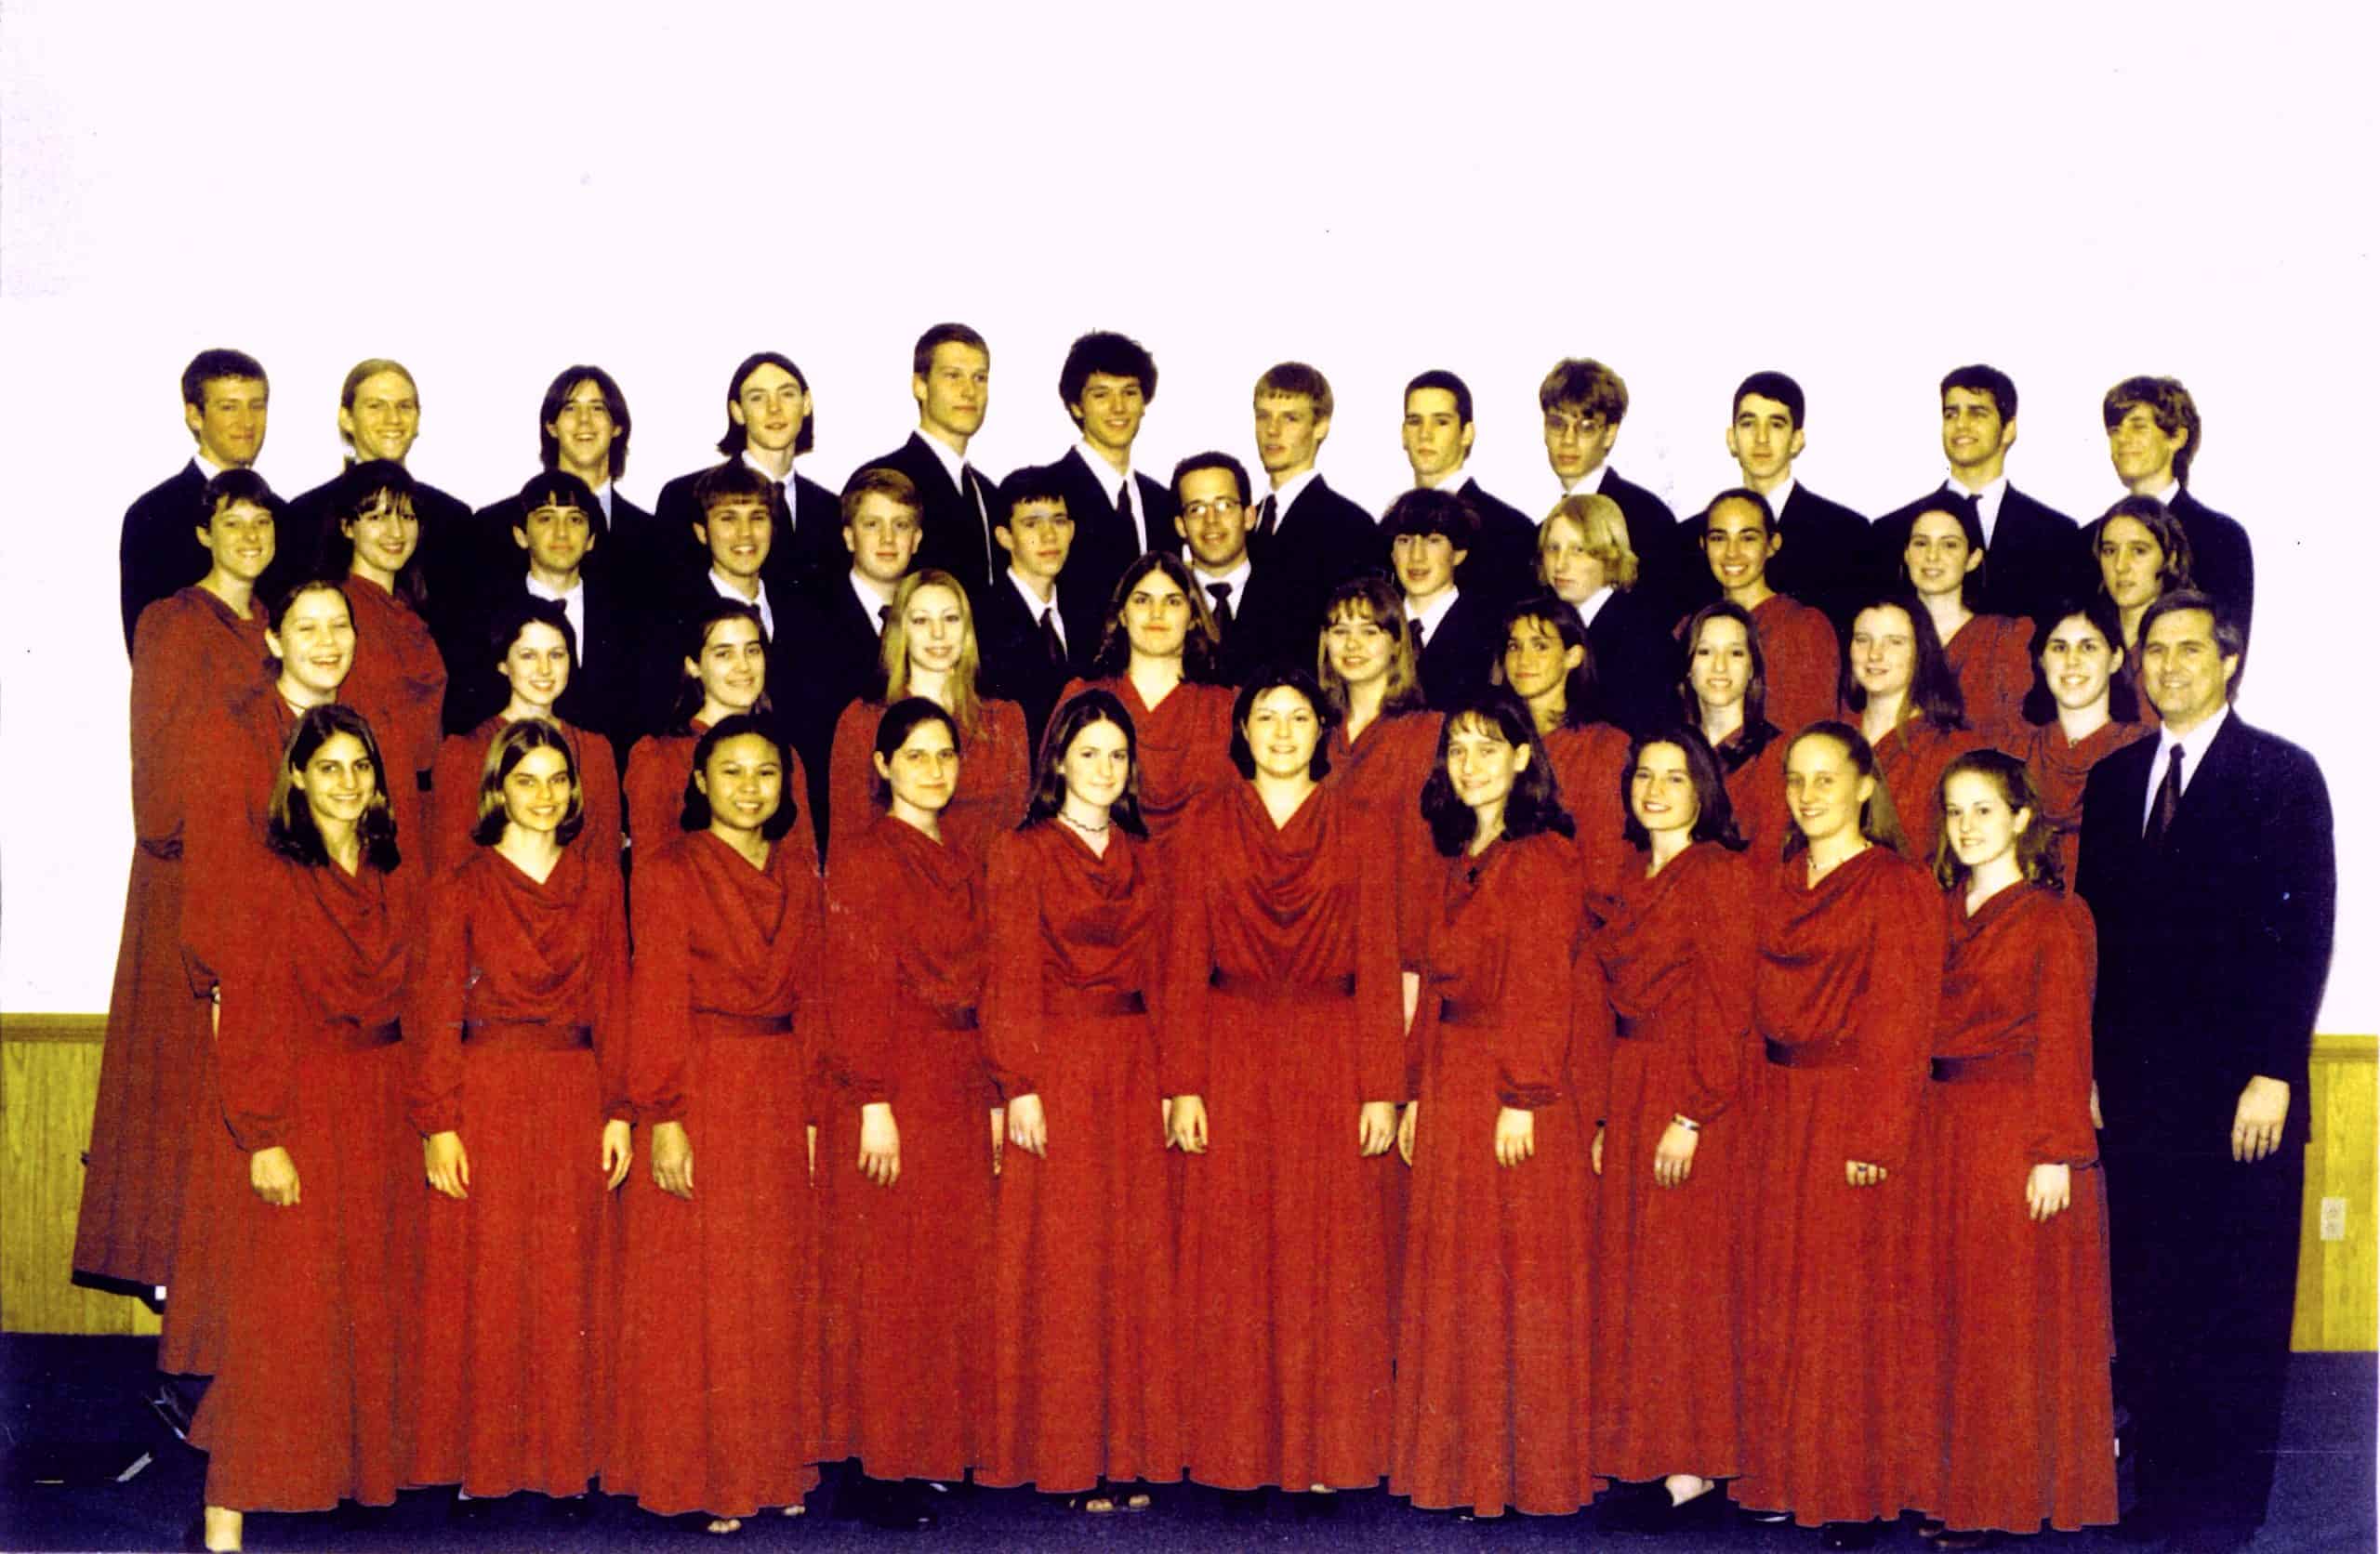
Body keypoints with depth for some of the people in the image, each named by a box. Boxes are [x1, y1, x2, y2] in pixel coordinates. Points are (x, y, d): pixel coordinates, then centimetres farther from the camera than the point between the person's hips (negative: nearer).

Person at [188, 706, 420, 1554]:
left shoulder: (397, 882, 8)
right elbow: (243, 1021, -9)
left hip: (386, 1108, 5)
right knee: (282, 1309, -6)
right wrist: (262, 1138, -14)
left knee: (379, 1300, 10)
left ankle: (367, 1465, 22)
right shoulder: (269, 882, -7)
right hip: (301, 1106, -5)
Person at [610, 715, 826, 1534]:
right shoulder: (671, 870, -4)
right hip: (701, 1090, -5)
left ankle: (774, 1466, 18)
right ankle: (697, 1476, 8)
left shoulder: (796, 873, 11)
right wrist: (663, 1117, -15)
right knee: (697, 1289, 0)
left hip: (782, 1092, 5)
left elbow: (809, 995, 11)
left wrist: (813, 1105, 5)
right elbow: (657, 999, -9)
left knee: (780, 1291, 9)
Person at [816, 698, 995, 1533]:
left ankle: (933, 1448, 19)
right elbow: (855, 988, -12)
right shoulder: (864, 857, -7)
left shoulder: (967, 864, 14)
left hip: (959, 1089, 7)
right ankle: (877, 1471, 3)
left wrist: (993, 1097, 11)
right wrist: (875, 1101, -18)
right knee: (886, 1279, -3)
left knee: (950, 1280, 10)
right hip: (895, 1087, -7)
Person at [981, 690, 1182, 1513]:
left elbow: (1158, 979, 12)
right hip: (1055, 1065, -4)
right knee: (1059, 1259, -2)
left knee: (1134, 1253, 4)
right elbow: (1011, 981, -5)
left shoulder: (1144, 860, 13)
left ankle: (1126, 1452, 11)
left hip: (1133, 1067, 5)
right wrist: (1021, 1085, -13)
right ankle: (1066, 1458, 4)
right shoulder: (1022, 853, -1)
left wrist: (1167, 1082, 5)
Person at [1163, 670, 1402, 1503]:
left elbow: (1380, 967, 2)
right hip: (1234, 1060, 0)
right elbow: (1185, 962, 3)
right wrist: (1184, 1083, -4)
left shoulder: (1358, 832, 5)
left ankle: (1328, 1450, 11)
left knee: (1329, 1259, 2)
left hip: (1332, 1060, 0)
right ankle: (1237, 1449, 10)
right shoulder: (1208, 826, 6)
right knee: (1233, 1259, 2)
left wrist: (1382, 1089, -4)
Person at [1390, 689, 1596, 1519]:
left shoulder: (1544, 857, -9)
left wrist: (1523, 1098, -17)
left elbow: (1544, 990, -13)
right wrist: (1417, 1092, 12)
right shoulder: (1456, 862, 15)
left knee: (1519, 1276, -1)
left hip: (1514, 1091, -8)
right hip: (1450, 1083, 8)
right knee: (1450, 1277, 11)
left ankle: (1527, 1468, 8)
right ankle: (1458, 1462, 19)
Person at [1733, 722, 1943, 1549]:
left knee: (1851, 1297, -1)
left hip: (1853, 1109, -6)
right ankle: (1787, 1474, 19)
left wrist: (1876, 1137, -16)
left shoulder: (1901, 887, -7)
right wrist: (1751, 1110, 3)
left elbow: (1903, 1023, -11)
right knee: (1779, 1294, 9)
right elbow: (1755, 1009, 12)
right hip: (1777, 1109, 6)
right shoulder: (1770, 886, 12)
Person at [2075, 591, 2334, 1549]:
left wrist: (2273, 1072, -13)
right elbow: (2097, 929, 13)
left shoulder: (2282, 775, -2)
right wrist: (2089, 1066, 8)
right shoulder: (2113, 779, 13)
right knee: (2146, 1301, 7)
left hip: (2238, 1088, -4)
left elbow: (2304, 930, -7)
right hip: (2134, 1084, 4)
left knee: (2237, 1314, 2)